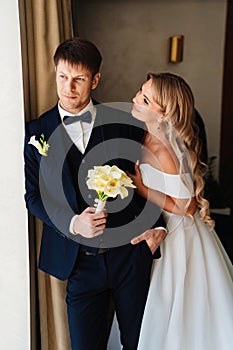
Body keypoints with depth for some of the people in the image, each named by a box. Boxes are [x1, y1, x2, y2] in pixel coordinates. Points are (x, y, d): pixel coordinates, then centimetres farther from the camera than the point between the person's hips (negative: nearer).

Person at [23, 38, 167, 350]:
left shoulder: (124, 124, 1)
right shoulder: (37, 132, 1)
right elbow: (34, 196, 1)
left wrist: (158, 225, -5)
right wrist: (72, 223, -16)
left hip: (131, 252, 1)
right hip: (80, 261, 0)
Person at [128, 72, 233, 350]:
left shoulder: (164, 152, -30)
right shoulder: (148, 136, -4)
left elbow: (183, 206, -22)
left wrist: (141, 188, -23)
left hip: (179, 236, -9)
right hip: (166, 230, 9)